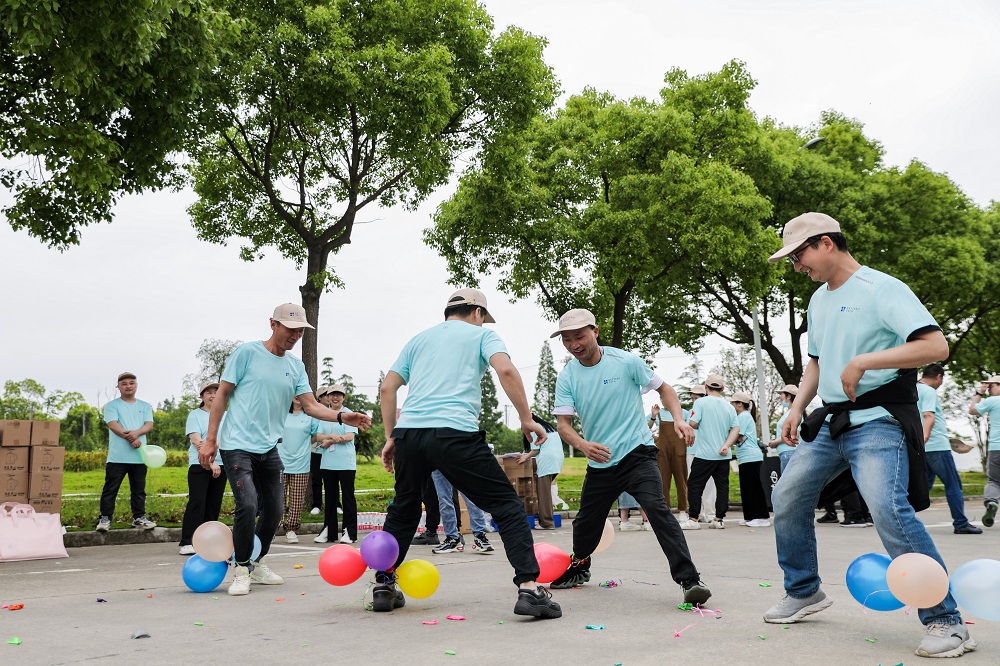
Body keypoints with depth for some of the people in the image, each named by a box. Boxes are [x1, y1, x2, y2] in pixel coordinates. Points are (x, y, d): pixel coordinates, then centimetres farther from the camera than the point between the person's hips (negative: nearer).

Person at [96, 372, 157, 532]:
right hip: (117, 457, -3)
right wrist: (130, 439, -19)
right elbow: (113, 424, -9)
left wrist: (136, 432, -19)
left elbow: (149, 425, 2)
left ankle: (139, 517, 14)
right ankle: (105, 518, 5)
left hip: (139, 456, 3)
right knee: (110, 489, -1)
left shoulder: (145, 406, 16)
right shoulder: (112, 406, 6)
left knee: (139, 490, 8)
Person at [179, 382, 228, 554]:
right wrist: (211, 461, -16)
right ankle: (187, 543, -10)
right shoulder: (195, 414, 4)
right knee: (197, 502, -11)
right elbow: (196, 440, -7)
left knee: (214, 504, 4)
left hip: (220, 465, 4)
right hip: (199, 464, -4)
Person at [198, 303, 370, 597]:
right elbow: (222, 395, -4)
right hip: (237, 443, -6)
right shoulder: (246, 352, -6)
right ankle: (241, 569, 2)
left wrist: (341, 416, -15)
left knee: (275, 509, 8)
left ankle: (256, 563, 31)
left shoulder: (296, 366, 9)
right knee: (247, 505, -18)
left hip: (268, 448, 6)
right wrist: (210, 439, -8)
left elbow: (310, 405, 3)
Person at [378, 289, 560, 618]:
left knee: (403, 510, 25)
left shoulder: (419, 339, 27)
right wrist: (527, 419, -1)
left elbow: (387, 387, 20)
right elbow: (506, 370, -5)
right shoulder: (481, 333, 15)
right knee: (508, 506, 3)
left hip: (408, 431, 5)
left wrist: (390, 437, 24)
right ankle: (529, 588, -8)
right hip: (455, 432, -5)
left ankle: (383, 588, 31)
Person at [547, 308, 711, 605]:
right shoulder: (567, 377, -3)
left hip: (637, 453, -4)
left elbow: (663, 388, 3)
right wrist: (583, 445, -31)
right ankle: (579, 567, 45)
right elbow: (563, 423, -9)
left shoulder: (625, 361, -9)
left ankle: (689, 580, -20)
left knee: (657, 509, -24)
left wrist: (679, 419, -15)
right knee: (585, 522, 15)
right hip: (599, 463, 4)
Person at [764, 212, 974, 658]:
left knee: (889, 509, -23)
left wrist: (863, 361, -25)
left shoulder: (882, 288, -11)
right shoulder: (818, 300, 15)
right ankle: (804, 592, 24)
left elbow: (936, 345, -20)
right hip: (831, 421, 9)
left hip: (876, 420, -8)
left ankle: (946, 622, -9)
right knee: (787, 496, 6)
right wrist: (797, 408, 12)